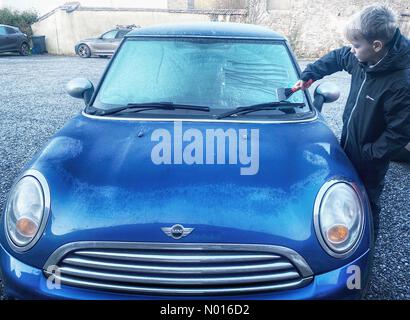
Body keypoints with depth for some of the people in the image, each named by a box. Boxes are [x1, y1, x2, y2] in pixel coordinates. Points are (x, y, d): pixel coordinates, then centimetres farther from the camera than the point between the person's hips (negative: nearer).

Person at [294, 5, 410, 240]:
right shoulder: (362, 59, -13)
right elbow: (336, 58, 10)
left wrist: (368, 155, -21)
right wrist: (308, 75, 6)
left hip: (369, 162, -7)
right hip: (348, 145, 7)